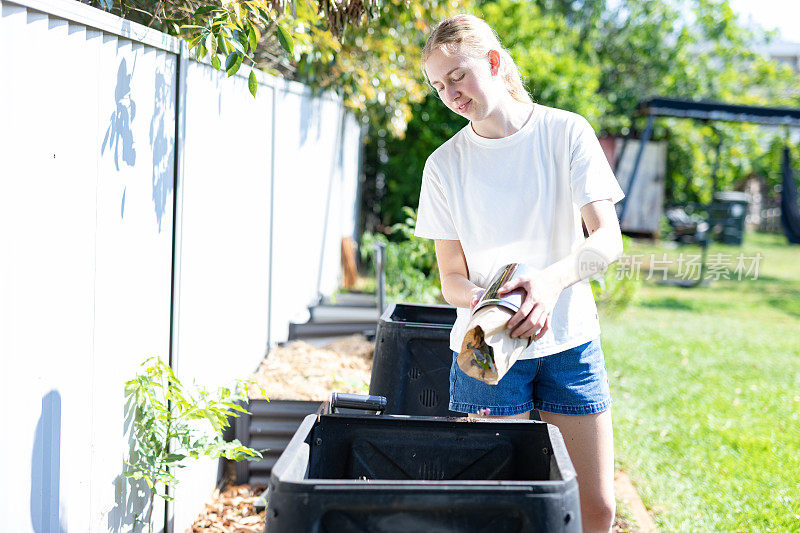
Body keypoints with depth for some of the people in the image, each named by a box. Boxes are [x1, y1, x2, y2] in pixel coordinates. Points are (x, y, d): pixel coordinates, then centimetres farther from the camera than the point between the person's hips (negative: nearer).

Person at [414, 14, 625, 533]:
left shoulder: (566, 133, -3)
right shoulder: (445, 165, 0)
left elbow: (608, 239, -11)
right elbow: (452, 278, 1)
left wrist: (552, 279, -32)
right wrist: (485, 301, -23)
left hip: (570, 340, 0)